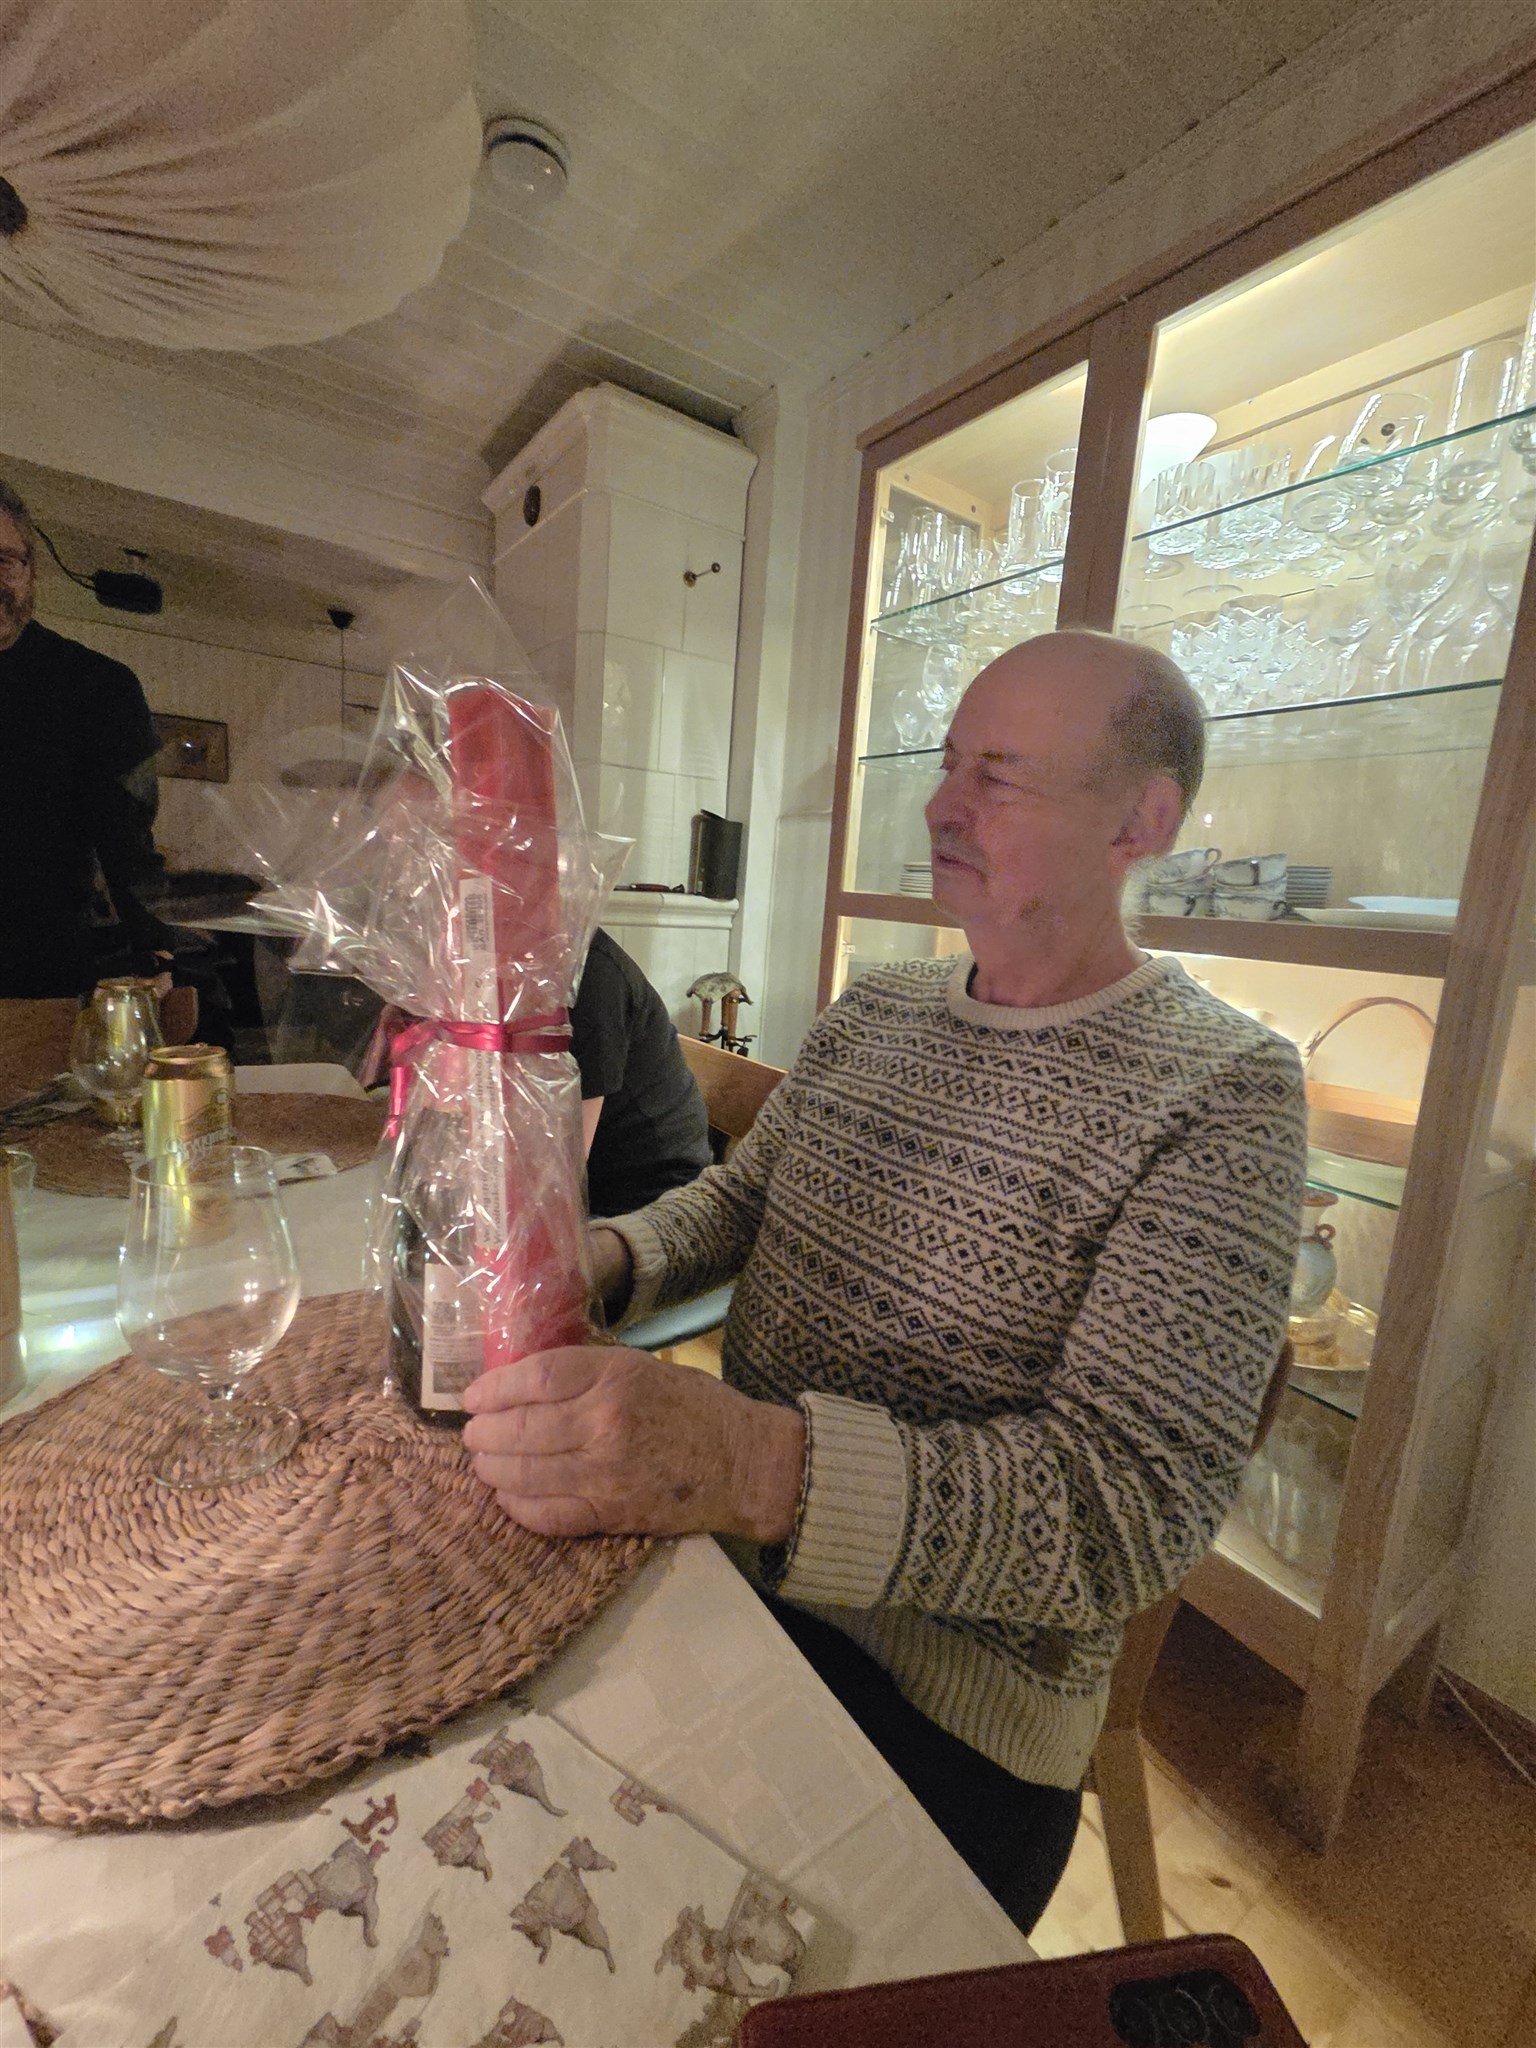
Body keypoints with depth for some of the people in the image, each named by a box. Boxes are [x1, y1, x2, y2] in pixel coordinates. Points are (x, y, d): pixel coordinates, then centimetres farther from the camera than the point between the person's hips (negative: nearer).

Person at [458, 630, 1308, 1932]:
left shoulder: (1221, 1093, -18)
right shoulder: (871, 1012, 3)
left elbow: (1135, 1502, -24)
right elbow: (740, 1196, 10)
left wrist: (757, 1465, -38)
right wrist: (604, 1260, -11)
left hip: (949, 1719, -4)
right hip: (738, 1555, 5)